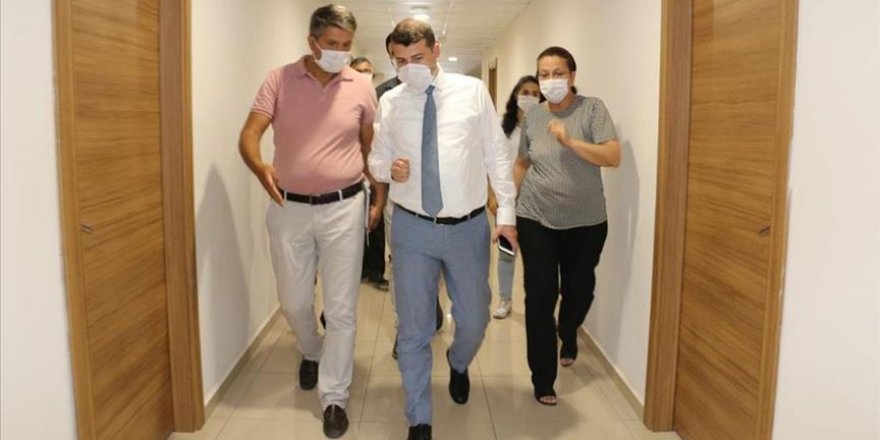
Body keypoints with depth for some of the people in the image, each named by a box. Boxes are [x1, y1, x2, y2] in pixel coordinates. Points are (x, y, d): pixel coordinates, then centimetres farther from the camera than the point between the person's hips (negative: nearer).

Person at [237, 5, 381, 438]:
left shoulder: (362, 86, -1)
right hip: (289, 208, 1)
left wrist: (380, 198, 3)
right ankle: (311, 353, 46)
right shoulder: (279, 80, -4)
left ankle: (333, 398, 15)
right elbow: (249, 133, -9)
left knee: (341, 308, 1)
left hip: (343, 208, 0)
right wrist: (259, 167, -31)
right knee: (294, 302, 14)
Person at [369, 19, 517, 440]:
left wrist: (507, 212, -3)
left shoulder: (473, 91, -2)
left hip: (468, 227, 0)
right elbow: (376, 158, 9)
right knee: (413, 329, 5)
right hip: (413, 228, 0)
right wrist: (389, 169, -15)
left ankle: (458, 364, 50)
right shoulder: (389, 102, 1)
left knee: (474, 320, 13)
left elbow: (496, 153, 0)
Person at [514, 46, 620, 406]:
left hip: (586, 221, -1)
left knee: (579, 289, 14)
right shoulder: (532, 116, 4)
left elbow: (614, 157, -16)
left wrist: (570, 141, -26)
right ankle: (543, 379, 10)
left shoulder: (592, 109, -6)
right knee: (540, 297, -2)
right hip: (536, 219, 1)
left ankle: (568, 335, 49)